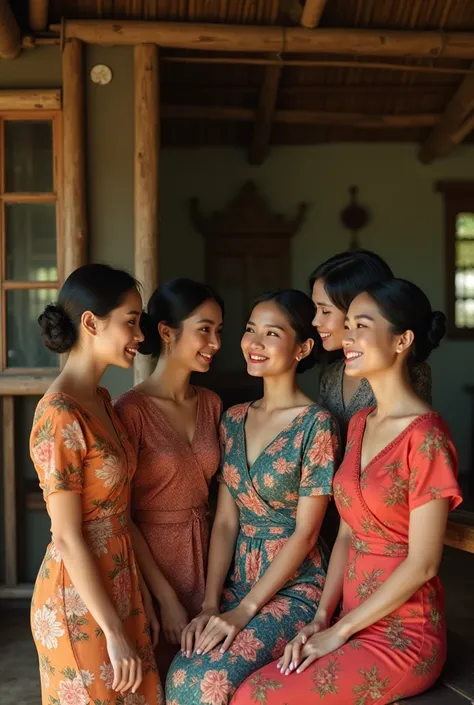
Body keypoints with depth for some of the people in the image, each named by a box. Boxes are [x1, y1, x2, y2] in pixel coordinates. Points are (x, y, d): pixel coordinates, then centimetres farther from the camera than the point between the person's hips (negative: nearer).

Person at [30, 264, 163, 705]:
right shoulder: (60, 415, -21)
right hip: (80, 601, -8)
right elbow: (68, 539, -19)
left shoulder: (100, 401, 6)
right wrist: (114, 632, -16)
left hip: (118, 584, 8)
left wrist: (141, 599, 11)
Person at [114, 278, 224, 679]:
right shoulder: (131, 410, -15)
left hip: (204, 560, 5)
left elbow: (210, 493, 9)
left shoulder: (211, 404, 3)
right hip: (151, 562, -5)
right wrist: (166, 597, -13)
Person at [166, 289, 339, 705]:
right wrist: (210, 604, -4)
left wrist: (244, 610, -14)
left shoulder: (316, 424, -11)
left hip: (293, 588, -5)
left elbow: (305, 533, -12)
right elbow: (225, 521, 6)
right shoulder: (234, 420, 8)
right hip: (237, 580, 5)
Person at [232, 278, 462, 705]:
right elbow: (347, 533, 8)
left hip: (402, 637, -6)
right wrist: (321, 618, -1)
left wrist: (339, 630, -12)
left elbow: (422, 563, -17)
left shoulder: (425, 436, -17)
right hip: (355, 624, 6)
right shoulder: (360, 423, 7)